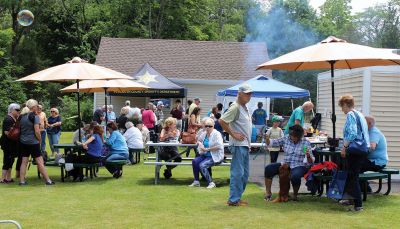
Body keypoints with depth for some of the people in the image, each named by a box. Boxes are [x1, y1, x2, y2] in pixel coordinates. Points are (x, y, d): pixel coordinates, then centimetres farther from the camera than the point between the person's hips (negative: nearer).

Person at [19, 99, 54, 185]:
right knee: (40, 162, -2)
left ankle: (22, 181, 10)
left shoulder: (22, 116, 7)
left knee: (24, 162, 10)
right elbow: (37, 131, -15)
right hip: (33, 142, -6)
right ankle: (48, 181, 2)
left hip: (23, 142, 6)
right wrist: (40, 140, -2)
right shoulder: (35, 117, -12)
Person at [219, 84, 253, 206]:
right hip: (238, 145, -10)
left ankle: (237, 197, 21)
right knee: (238, 172, -7)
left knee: (244, 173, 13)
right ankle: (233, 199, -1)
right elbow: (222, 121, -21)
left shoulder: (245, 108, 16)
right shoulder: (235, 107, -13)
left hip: (245, 145, 10)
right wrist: (233, 134, -17)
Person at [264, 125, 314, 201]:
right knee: (268, 168, -15)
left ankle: (295, 194, -6)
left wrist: (308, 156, -27)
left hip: (299, 166, -4)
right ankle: (268, 192, -3)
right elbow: (271, 143, 2)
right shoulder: (285, 139, 4)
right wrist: (267, 139, -20)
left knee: (295, 176, -37)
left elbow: (311, 161, -5)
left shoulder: (306, 143, -4)